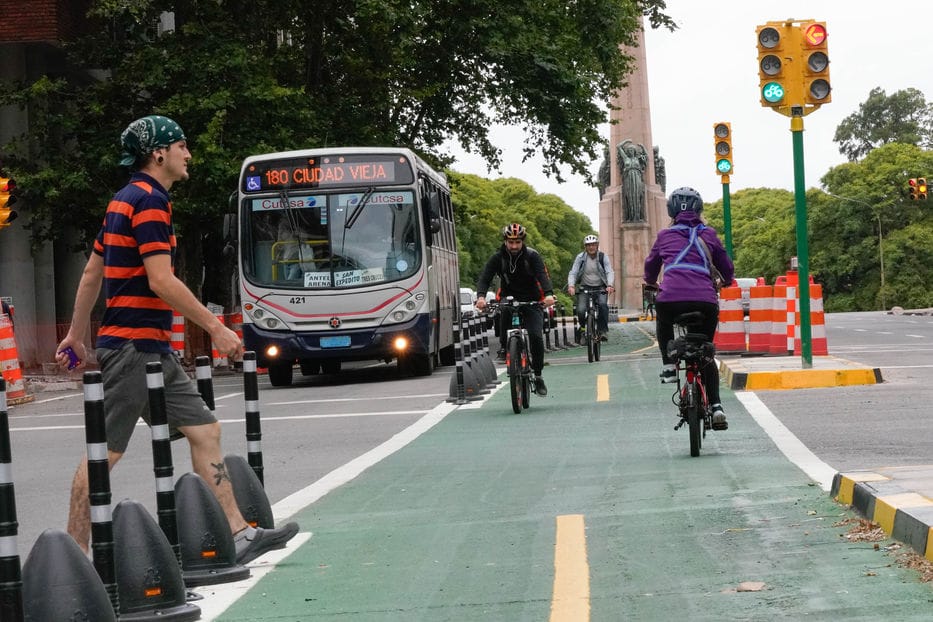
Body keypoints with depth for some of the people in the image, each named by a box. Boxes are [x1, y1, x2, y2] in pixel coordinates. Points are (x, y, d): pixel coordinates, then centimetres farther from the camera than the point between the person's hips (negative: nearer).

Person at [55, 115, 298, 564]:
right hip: (134, 346, -10)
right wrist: (216, 328, -16)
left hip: (153, 350, 10)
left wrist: (77, 334, 26)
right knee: (105, 453, -4)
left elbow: (91, 272, 21)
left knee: (204, 431, 7)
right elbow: (161, 281, -21)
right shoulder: (149, 202, -14)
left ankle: (238, 534, 7)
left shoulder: (125, 200, 16)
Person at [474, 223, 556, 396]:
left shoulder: (532, 256, -12)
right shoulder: (498, 257, -8)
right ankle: (504, 347, -16)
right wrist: (480, 296, -38)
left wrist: (548, 294, -45)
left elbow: (543, 275, -25)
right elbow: (485, 277, -17)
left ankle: (538, 376, -1)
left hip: (532, 300, -1)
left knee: (536, 336, -17)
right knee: (505, 308, -36)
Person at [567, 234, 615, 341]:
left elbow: (610, 272, -14)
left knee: (603, 305, -30)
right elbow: (573, 273, -11)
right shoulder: (580, 257, -5)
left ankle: (602, 331, -18)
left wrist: (610, 285, -34)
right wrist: (571, 286, -30)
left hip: (600, 288, 0)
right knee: (580, 310, -19)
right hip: (585, 287, 0)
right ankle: (582, 326, 14)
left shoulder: (603, 257, -5)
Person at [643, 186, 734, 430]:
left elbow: (650, 266, 31)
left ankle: (668, 366, 21)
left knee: (663, 322, 37)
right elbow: (727, 268, 24)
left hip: (671, 298, -1)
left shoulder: (665, 235, 17)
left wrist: (652, 283, 53)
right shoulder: (708, 234, 18)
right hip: (706, 300, 1)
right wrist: (725, 282, 48)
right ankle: (715, 405, 9)